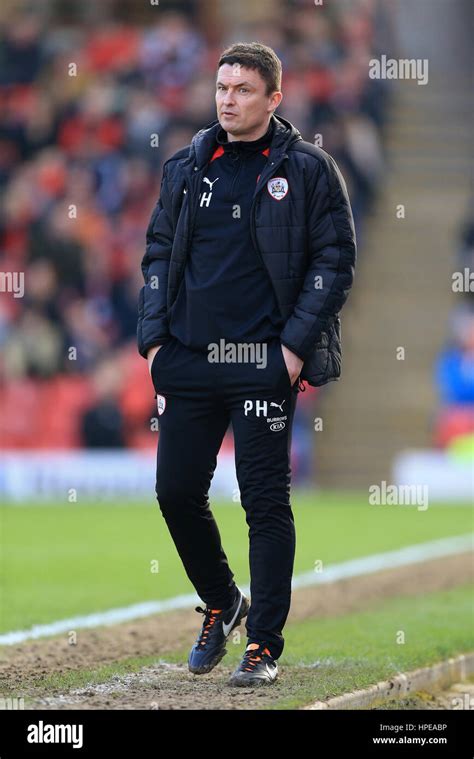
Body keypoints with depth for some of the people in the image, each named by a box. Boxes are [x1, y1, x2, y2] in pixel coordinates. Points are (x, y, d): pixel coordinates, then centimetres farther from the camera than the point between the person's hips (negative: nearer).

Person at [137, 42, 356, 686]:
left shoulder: (308, 170, -1)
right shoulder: (185, 169, 12)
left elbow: (334, 262, -3)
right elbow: (158, 256, 17)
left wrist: (296, 345, -11)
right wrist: (154, 339, 6)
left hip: (263, 363, -5)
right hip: (187, 361, 5)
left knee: (266, 502, -3)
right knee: (176, 491, 6)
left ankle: (264, 645, 4)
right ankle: (221, 604, 30)